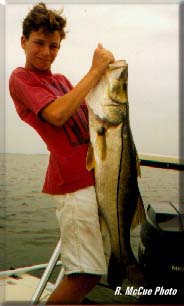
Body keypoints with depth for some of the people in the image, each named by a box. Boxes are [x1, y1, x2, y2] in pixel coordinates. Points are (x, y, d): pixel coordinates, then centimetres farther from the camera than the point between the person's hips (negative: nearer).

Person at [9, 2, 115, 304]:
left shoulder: (61, 80, 20)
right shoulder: (20, 77, -3)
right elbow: (56, 114, -20)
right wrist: (95, 71, -14)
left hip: (94, 175, 8)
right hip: (75, 181, -8)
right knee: (86, 273, -8)